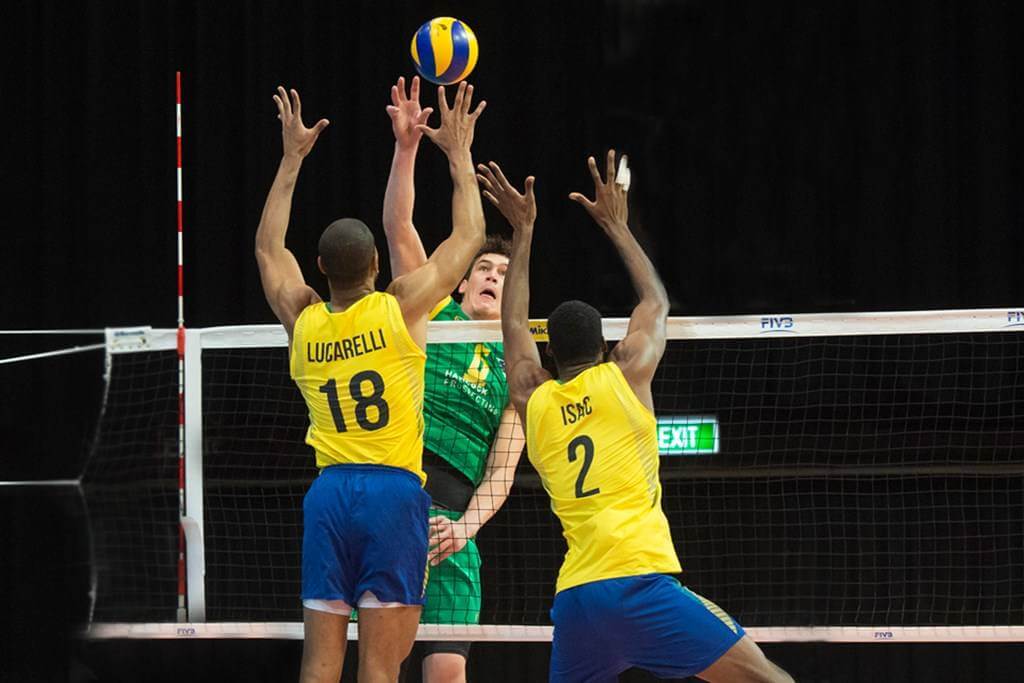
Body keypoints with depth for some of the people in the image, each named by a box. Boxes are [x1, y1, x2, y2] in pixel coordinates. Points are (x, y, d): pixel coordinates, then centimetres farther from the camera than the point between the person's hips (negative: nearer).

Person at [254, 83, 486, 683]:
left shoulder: (302, 321, 8)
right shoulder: (400, 309, -2)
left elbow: (268, 248, 28)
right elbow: (469, 237, 9)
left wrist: (292, 159, 33)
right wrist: (459, 153, 20)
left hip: (328, 493, 4)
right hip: (394, 490, -4)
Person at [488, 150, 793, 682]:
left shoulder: (533, 401, 15)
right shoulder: (623, 376, 6)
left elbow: (514, 323, 33)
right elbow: (656, 301, 25)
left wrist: (523, 232, 40)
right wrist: (616, 225, 37)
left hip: (574, 598, 4)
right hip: (637, 583, -4)